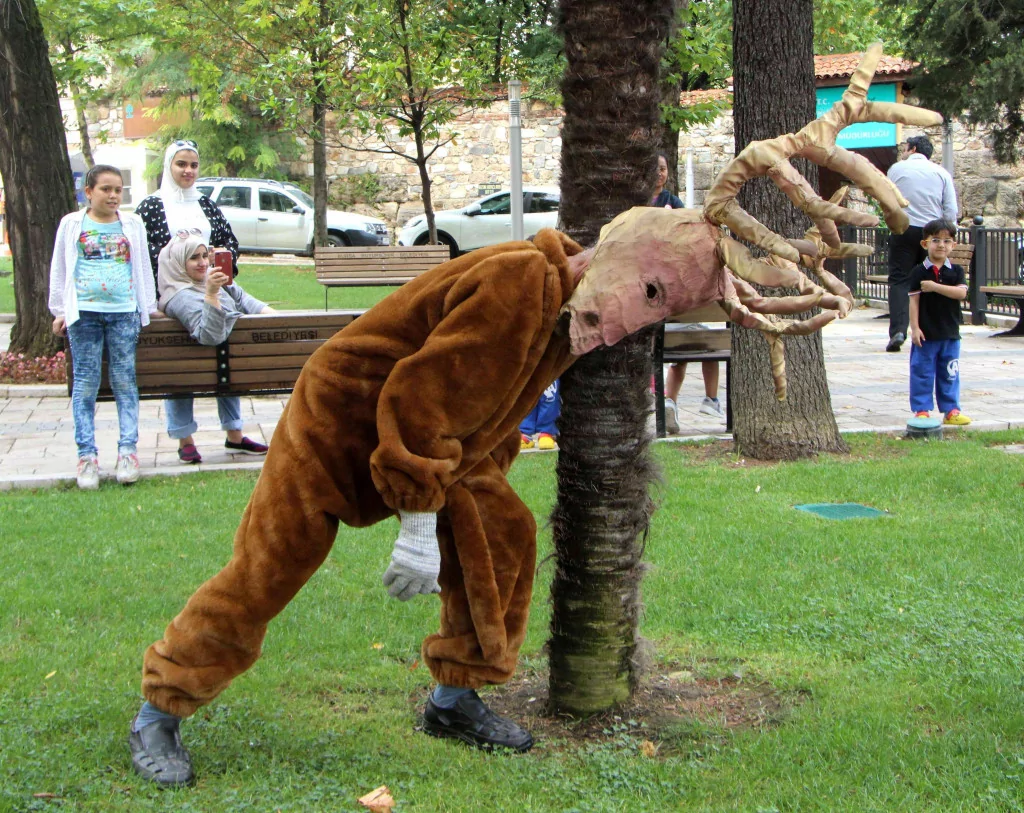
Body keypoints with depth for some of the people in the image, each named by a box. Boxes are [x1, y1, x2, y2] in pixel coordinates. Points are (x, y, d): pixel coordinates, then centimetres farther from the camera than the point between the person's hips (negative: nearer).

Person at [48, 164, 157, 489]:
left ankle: (128, 451, 2)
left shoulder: (132, 225, 12)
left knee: (125, 382, 0)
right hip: (84, 313, -1)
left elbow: (143, 268, 16)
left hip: (124, 312, 1)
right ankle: (87, 456, 0)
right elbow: (59, 270, 12)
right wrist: (60, 311, 8)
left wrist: (147, 310, 14)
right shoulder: (72, 225, 8)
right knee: (85, 383, -2)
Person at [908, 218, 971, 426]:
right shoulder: (919, 272, -4)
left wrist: (935, 287, -19)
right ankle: (921, 410, 10)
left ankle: (951, 410, 18)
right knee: (922, 372, 2)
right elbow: (914, 300, -6)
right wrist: (915, 327, -12)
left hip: (950, 334, 3)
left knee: (950, 374, 9)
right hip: (925, 333, -3)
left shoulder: (956, 271, 4)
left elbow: (961, 293, -12)